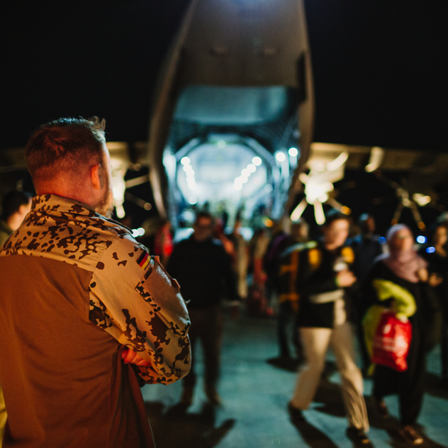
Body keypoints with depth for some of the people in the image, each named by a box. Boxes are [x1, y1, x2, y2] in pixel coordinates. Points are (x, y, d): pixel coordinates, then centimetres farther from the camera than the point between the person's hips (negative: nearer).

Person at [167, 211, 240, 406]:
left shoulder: (218, 249, 1)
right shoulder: (181, 248, 2)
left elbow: (228, 275, 5)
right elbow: (170, 275, 6)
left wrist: (234, 298, -2)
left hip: (211, 309, 0)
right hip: (186, 308, 0)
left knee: (213, 351, 7)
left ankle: (211, 386, 28)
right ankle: (188, 387, 27)